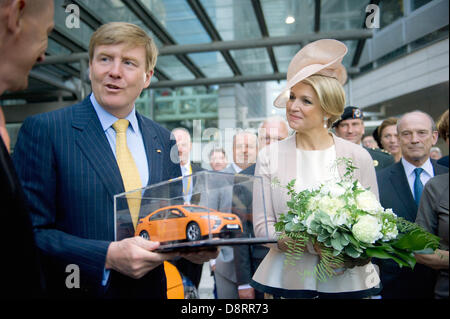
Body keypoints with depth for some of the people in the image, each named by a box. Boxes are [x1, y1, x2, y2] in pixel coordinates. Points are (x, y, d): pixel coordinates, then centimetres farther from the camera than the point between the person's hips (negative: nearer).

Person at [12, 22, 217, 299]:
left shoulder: (165, 141, 2)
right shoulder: (44, 130, -11)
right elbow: (29, 232, -14)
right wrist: (108, 256, -25)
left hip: (151, 289, 5)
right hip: (79, 291, -4)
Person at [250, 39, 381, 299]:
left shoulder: (358, 157, -2)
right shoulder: (269, 156, -3)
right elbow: (262, 226, -6)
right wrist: (313, 244, -22)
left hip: (347, 280, 1)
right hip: (287, 279, 0)